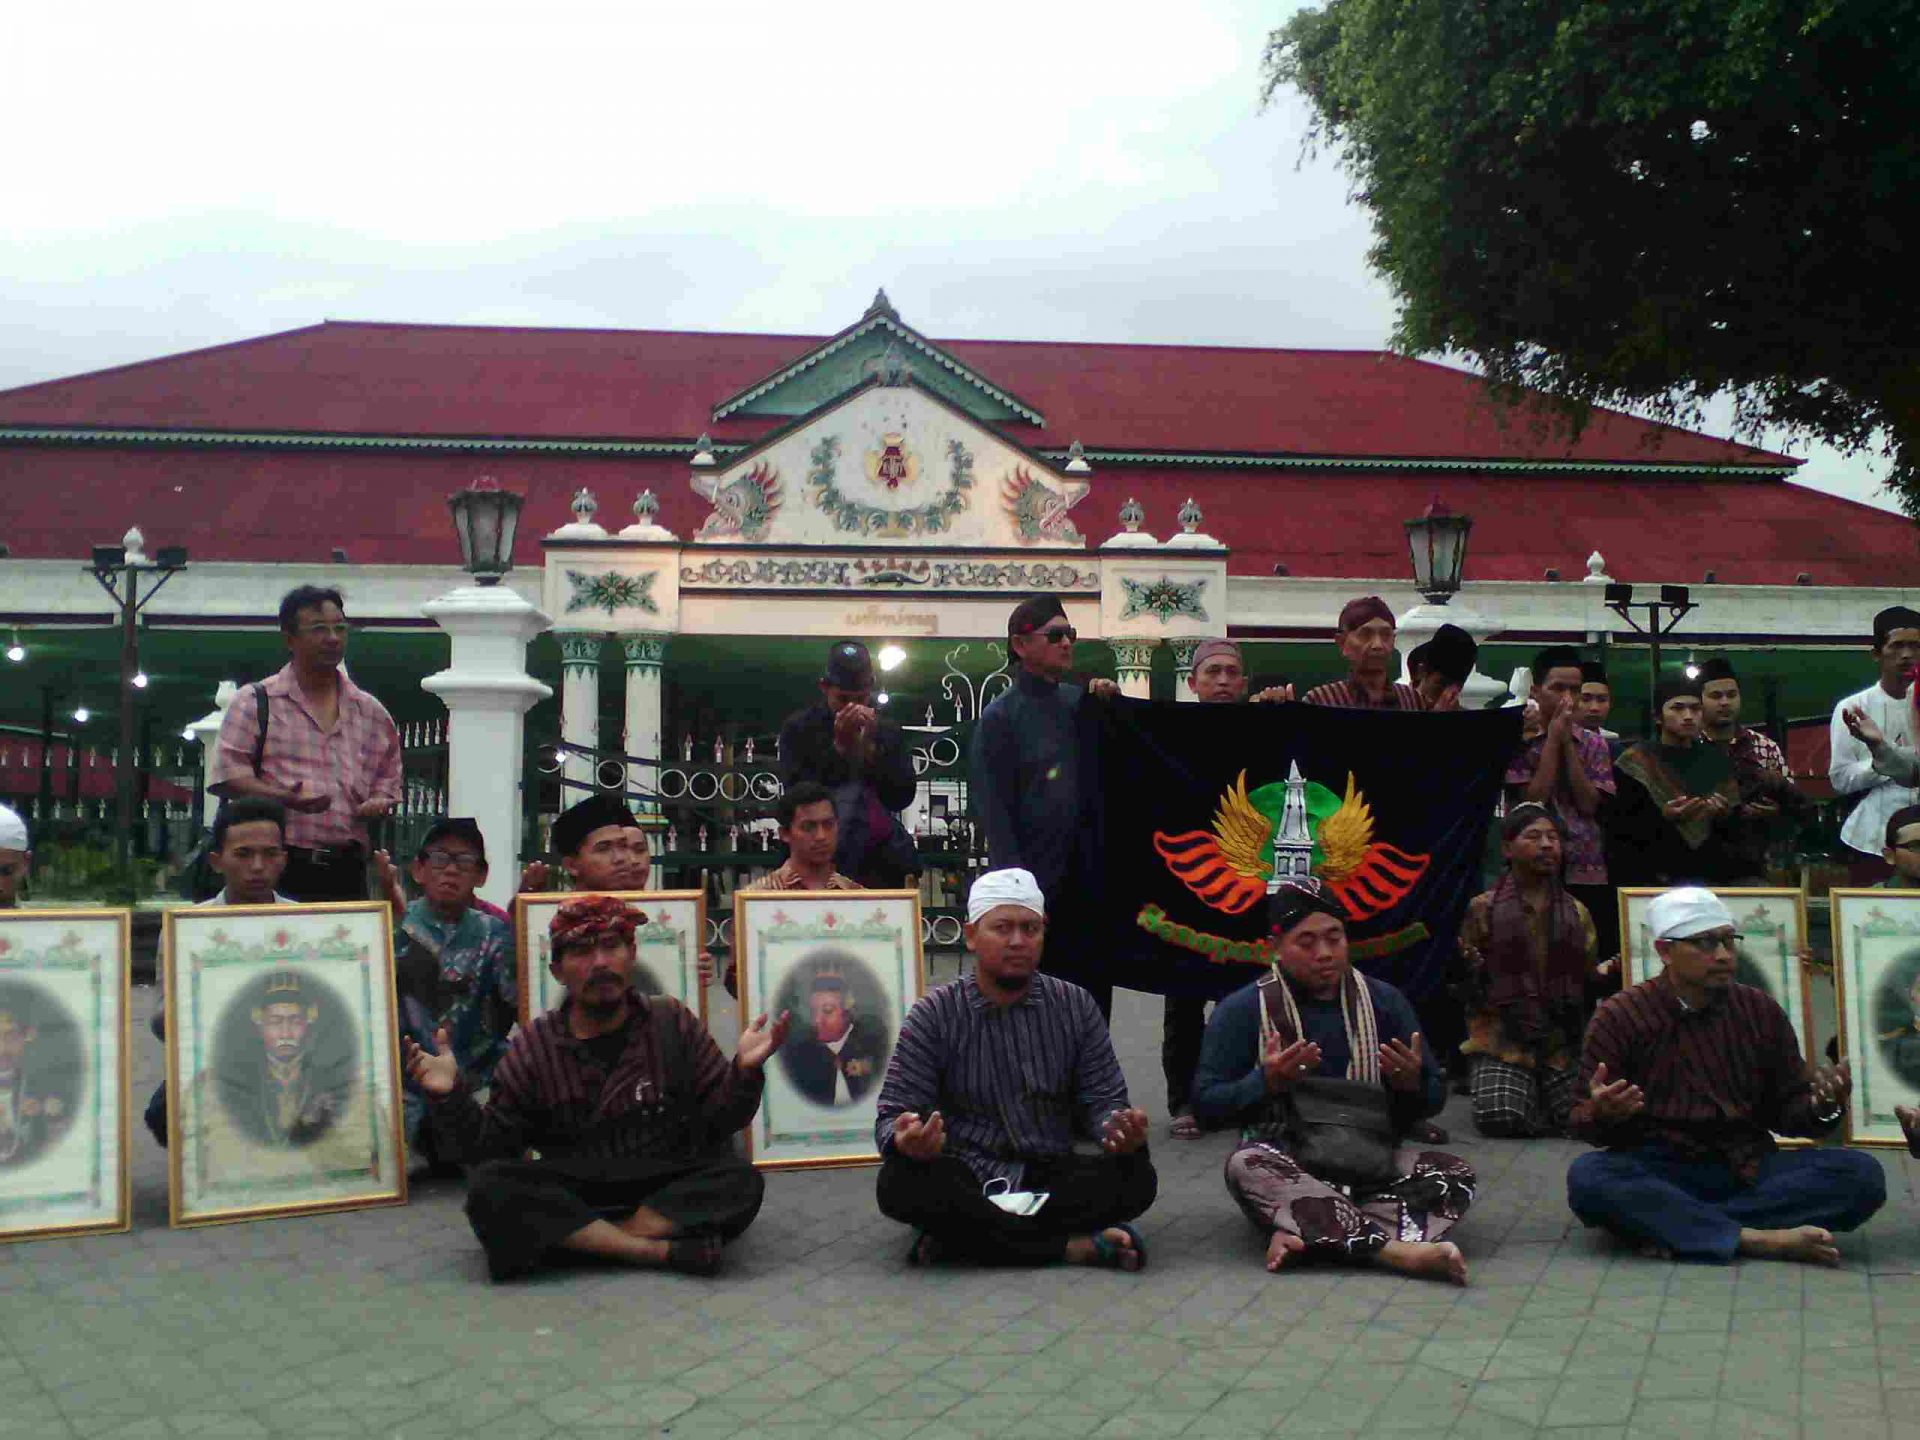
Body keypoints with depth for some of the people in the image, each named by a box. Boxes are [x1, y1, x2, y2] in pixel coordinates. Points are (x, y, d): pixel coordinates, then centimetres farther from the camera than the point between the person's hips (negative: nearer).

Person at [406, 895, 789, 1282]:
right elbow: (489, 1145, 2)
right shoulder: (533, 1047, 3)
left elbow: (721, 1118, 3)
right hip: (569, 1199, 0)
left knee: (740, 1180, -27)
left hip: (667, 1193, 0)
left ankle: (581, 1243, -25)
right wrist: (451, 1097, -16)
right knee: (489, 1185, -28)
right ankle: (663, 1250, -29)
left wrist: (744, 1071, -18)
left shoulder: (672, 1022, 4)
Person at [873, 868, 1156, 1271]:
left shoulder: (1076, 1007, 3)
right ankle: (1074, 1245, -29)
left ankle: (964, 1233, -26)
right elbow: (893, 1116, -6)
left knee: (1136, 1175, -24)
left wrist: (1119, 1129, -23)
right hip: (964, 1181, -2)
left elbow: (1102, 1099, 2)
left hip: (1049, 1177, 2)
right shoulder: (933, 1016, -3)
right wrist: (905, 1141, -32)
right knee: (900, 1183, -33)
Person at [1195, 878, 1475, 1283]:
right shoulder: (1242, 1010, 1)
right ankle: (1392, 1248, -42)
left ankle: (1306, 1234, -36)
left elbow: (1435, 1099, 12)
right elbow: (1204, 1102, -4)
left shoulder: (1384, 1001, 9)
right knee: (1246, 1165, -34)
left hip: (1372, 1162, 3)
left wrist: (1413, 1083, -13)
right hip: (1289, 1165, -3)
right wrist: (1266, 1082, -22)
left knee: (1455, 1174, -21)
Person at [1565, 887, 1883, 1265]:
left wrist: (1821, 1107, -11)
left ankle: (1672, 1226, -25)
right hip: (1657, 1173, -3)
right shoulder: (1619, 1017, -2)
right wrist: (1603, 1114, -26)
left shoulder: (1761, 1011, 8)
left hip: (1747, 1170, 4)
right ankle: (1756, 1238, -31)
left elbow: (1785, 1111, 12)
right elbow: (1584, 1124, -2)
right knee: (1588, 1178, -34)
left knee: (1861, 1173, -20)